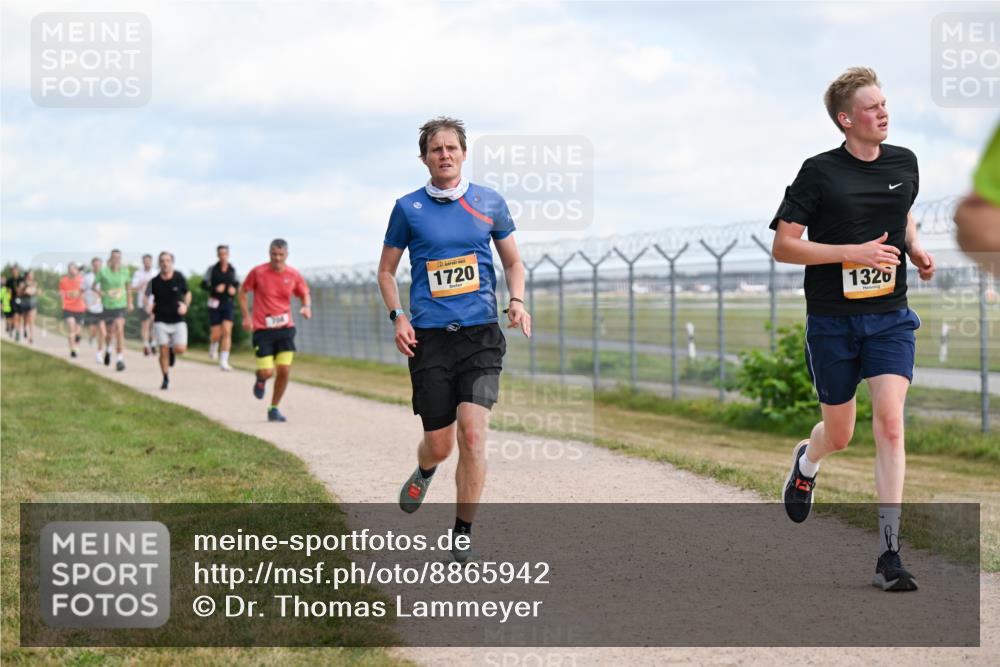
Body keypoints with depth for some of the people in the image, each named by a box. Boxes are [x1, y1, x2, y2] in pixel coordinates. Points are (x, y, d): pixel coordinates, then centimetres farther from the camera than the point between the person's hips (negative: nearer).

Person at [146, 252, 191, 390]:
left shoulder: (179, 278, -2)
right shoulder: (154, 281, -3)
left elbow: (187, 293, 12)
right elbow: (149, 298, 9)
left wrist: (186, 305, -6)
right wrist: (149, 307, -12)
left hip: (178, 320, 0)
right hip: (161, 321, 0)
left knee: (180, 349, -12)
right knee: (163, 351, -5)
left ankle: (173, 350, 26)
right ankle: (166, 379, 12)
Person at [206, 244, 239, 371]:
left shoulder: (232, 269, 5)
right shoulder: (213, 269, -3)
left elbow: (236, 283, 18)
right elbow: (204, 284, -3)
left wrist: (234, 289, -3)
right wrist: (215, 289, -19)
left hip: (228, 303, 1)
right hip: (215, 303, -1)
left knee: (227, 332, -13)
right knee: (216, 334, 1)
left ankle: (224, 361, -12)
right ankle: (213, 347, 37)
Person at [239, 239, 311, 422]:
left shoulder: (294, 275, 1)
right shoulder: (257, 272, -5)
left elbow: (305, 294, 13)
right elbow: (243, 292, 8)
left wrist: (306, 307, -9)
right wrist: (246, 316, 0)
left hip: (285, 328, 2)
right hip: (262, 329, -2)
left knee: (284, 370, -6)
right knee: (267, 372, -9)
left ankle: (274, 409, 12)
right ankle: (260, 380, 30)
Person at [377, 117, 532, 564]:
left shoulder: (489, 203, 7)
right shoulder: (408, 208, 4)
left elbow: (513, 261, 18)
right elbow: (386, 271, 13)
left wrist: (517, 301, -1)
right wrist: (398, 317, -2)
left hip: (480, 334, 0)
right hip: (429, 337, 0)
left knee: (473, 432, -15)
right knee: (439, 443, 2)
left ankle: (463, 533, -1)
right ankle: (424, 472, 41)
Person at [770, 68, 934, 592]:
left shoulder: (904, 163, 5)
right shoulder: (820, 172, -9)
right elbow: (782, 245, -10)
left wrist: (915, 248, 6)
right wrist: (852, 252, -20)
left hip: (890, 317, 2)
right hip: (832, 319, -2)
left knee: (889, 422, -14)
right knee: (840, 435, 9)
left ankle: (888, 554, -11)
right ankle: (806, 460, 49)